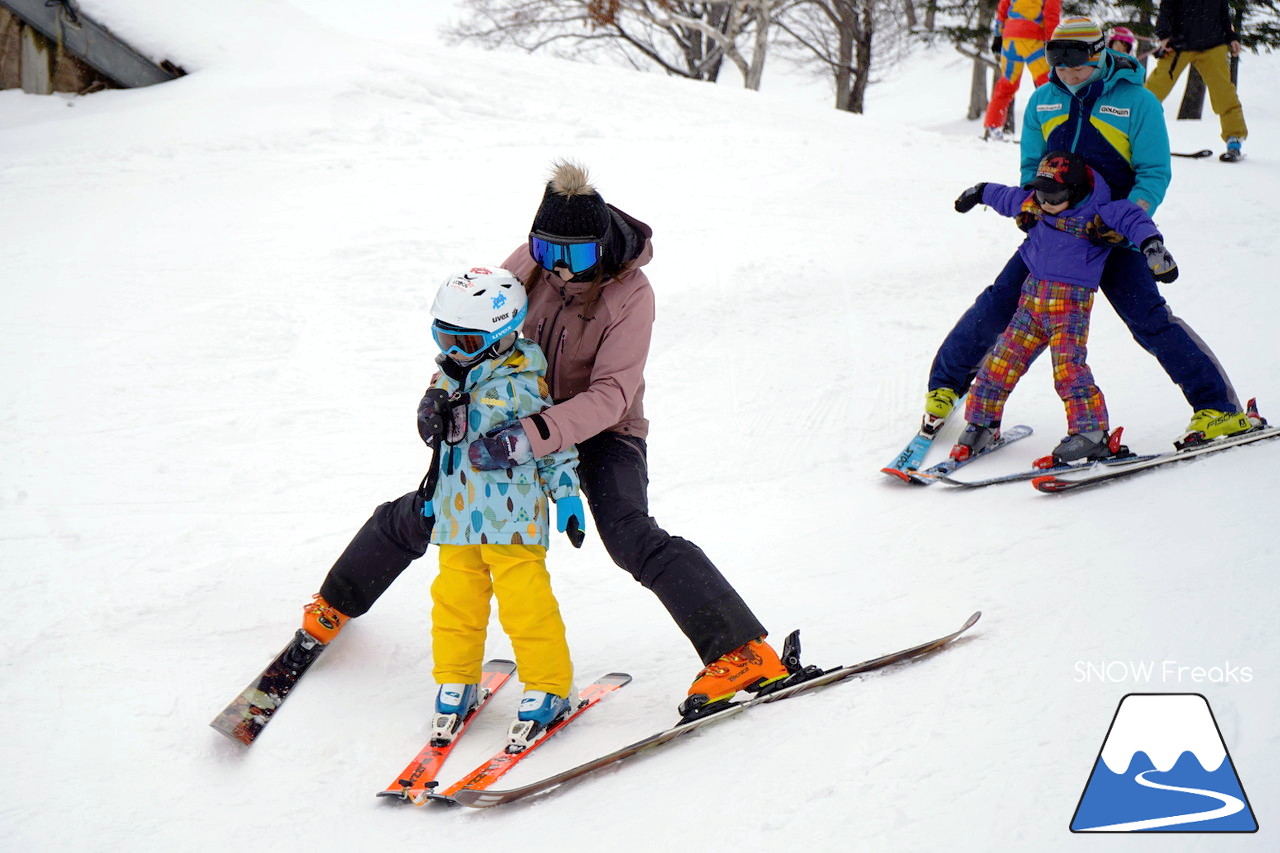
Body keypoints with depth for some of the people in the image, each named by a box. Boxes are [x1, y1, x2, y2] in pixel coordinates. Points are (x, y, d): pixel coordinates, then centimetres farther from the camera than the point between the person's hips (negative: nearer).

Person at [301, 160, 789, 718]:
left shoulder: (630, 294, -27)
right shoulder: (532, 263, -15)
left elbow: (610, 396, -33)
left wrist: (533, 436, -47)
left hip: (601, 432, -4)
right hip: (519, 422, 5)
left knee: (631, 536, -29)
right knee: (420, 515, 8)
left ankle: (743, 653, -32)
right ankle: (338, 600, 36)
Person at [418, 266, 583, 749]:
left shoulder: (521, 383, -12)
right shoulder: (448, 379, 8)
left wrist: (566, 494, -6)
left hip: (512, 514, -7)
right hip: (458, 513, 7)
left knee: (524, 598, -5)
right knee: (455, 596, 10)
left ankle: (548, 687, 7)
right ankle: (457, 682, 24)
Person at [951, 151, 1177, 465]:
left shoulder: (1095, 216, -11)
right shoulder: (1029, 204, 7)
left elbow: (1134, 219, -16)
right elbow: (1004, 196, 25)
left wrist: (1153, 246, -31)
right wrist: (978, 193, 42)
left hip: (1071, 300, -6)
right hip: (1032, 296, 6)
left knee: (1068, 365, -19)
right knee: (1002, 360, 5)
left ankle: (1092, 432, -17)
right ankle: (981, 423, 17)